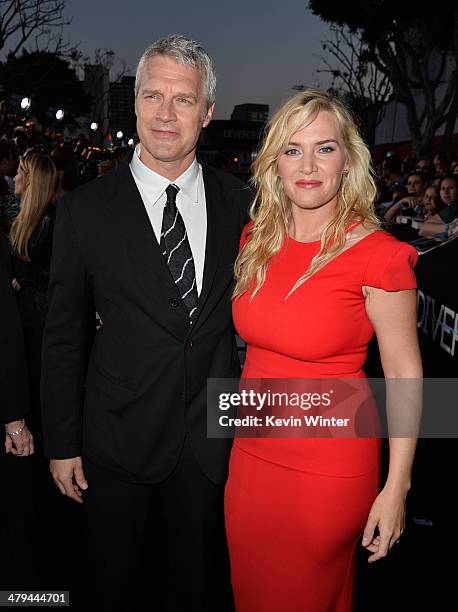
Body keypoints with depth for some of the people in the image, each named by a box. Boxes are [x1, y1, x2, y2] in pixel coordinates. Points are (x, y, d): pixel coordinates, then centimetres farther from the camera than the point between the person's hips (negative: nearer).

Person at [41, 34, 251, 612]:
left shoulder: (239, 203, -2)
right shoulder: (85, 209, -7)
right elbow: (62, 336, -4)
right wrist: (62, 444, -2)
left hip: (212, 439, 2)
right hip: (117, 440, -1)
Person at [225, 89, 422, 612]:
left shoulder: (379, 255, -17)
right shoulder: (255, 240, 0)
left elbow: (404, 375, -13)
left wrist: (396, 489, -12)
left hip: (330, 467, -5)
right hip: (252, 452, 5)